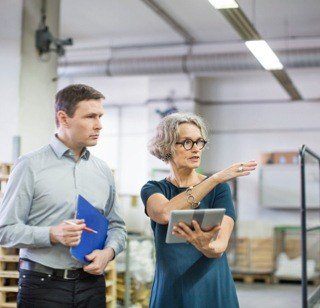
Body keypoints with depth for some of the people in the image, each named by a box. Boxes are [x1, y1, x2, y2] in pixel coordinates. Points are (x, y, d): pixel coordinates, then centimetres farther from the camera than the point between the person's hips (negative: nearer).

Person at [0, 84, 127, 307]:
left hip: (92, 283, 4)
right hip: (43, 286, -4)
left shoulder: (104, 171, 10)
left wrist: (108, 251, -5)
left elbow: (117, 226, 15)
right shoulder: (31, 166, -5)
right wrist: (53, 235, -21)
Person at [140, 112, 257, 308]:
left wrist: (206, 247, -38)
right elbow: (165, 214, -23)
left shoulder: (220, 189, -3)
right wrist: (216, 178, -24)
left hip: (214, 291, 0)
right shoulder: (153, 190, 0)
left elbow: (221, 246, -15)